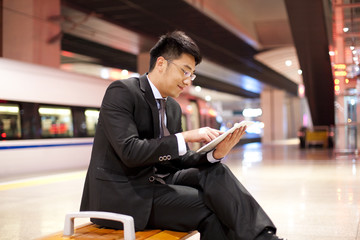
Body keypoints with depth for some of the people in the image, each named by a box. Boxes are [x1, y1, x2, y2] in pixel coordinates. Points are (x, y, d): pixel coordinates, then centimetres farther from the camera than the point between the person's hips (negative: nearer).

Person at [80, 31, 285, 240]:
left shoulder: (173, 107, 12)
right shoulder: (121, 92, -12)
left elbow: (179, 160, 9)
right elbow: (130, 152, -23)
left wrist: (215, 154, -10)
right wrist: (184, 137, -25)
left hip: (156, 182, 7)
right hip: (120, 194, -7)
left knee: (214, 171, -15)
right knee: (209, 206, -20)